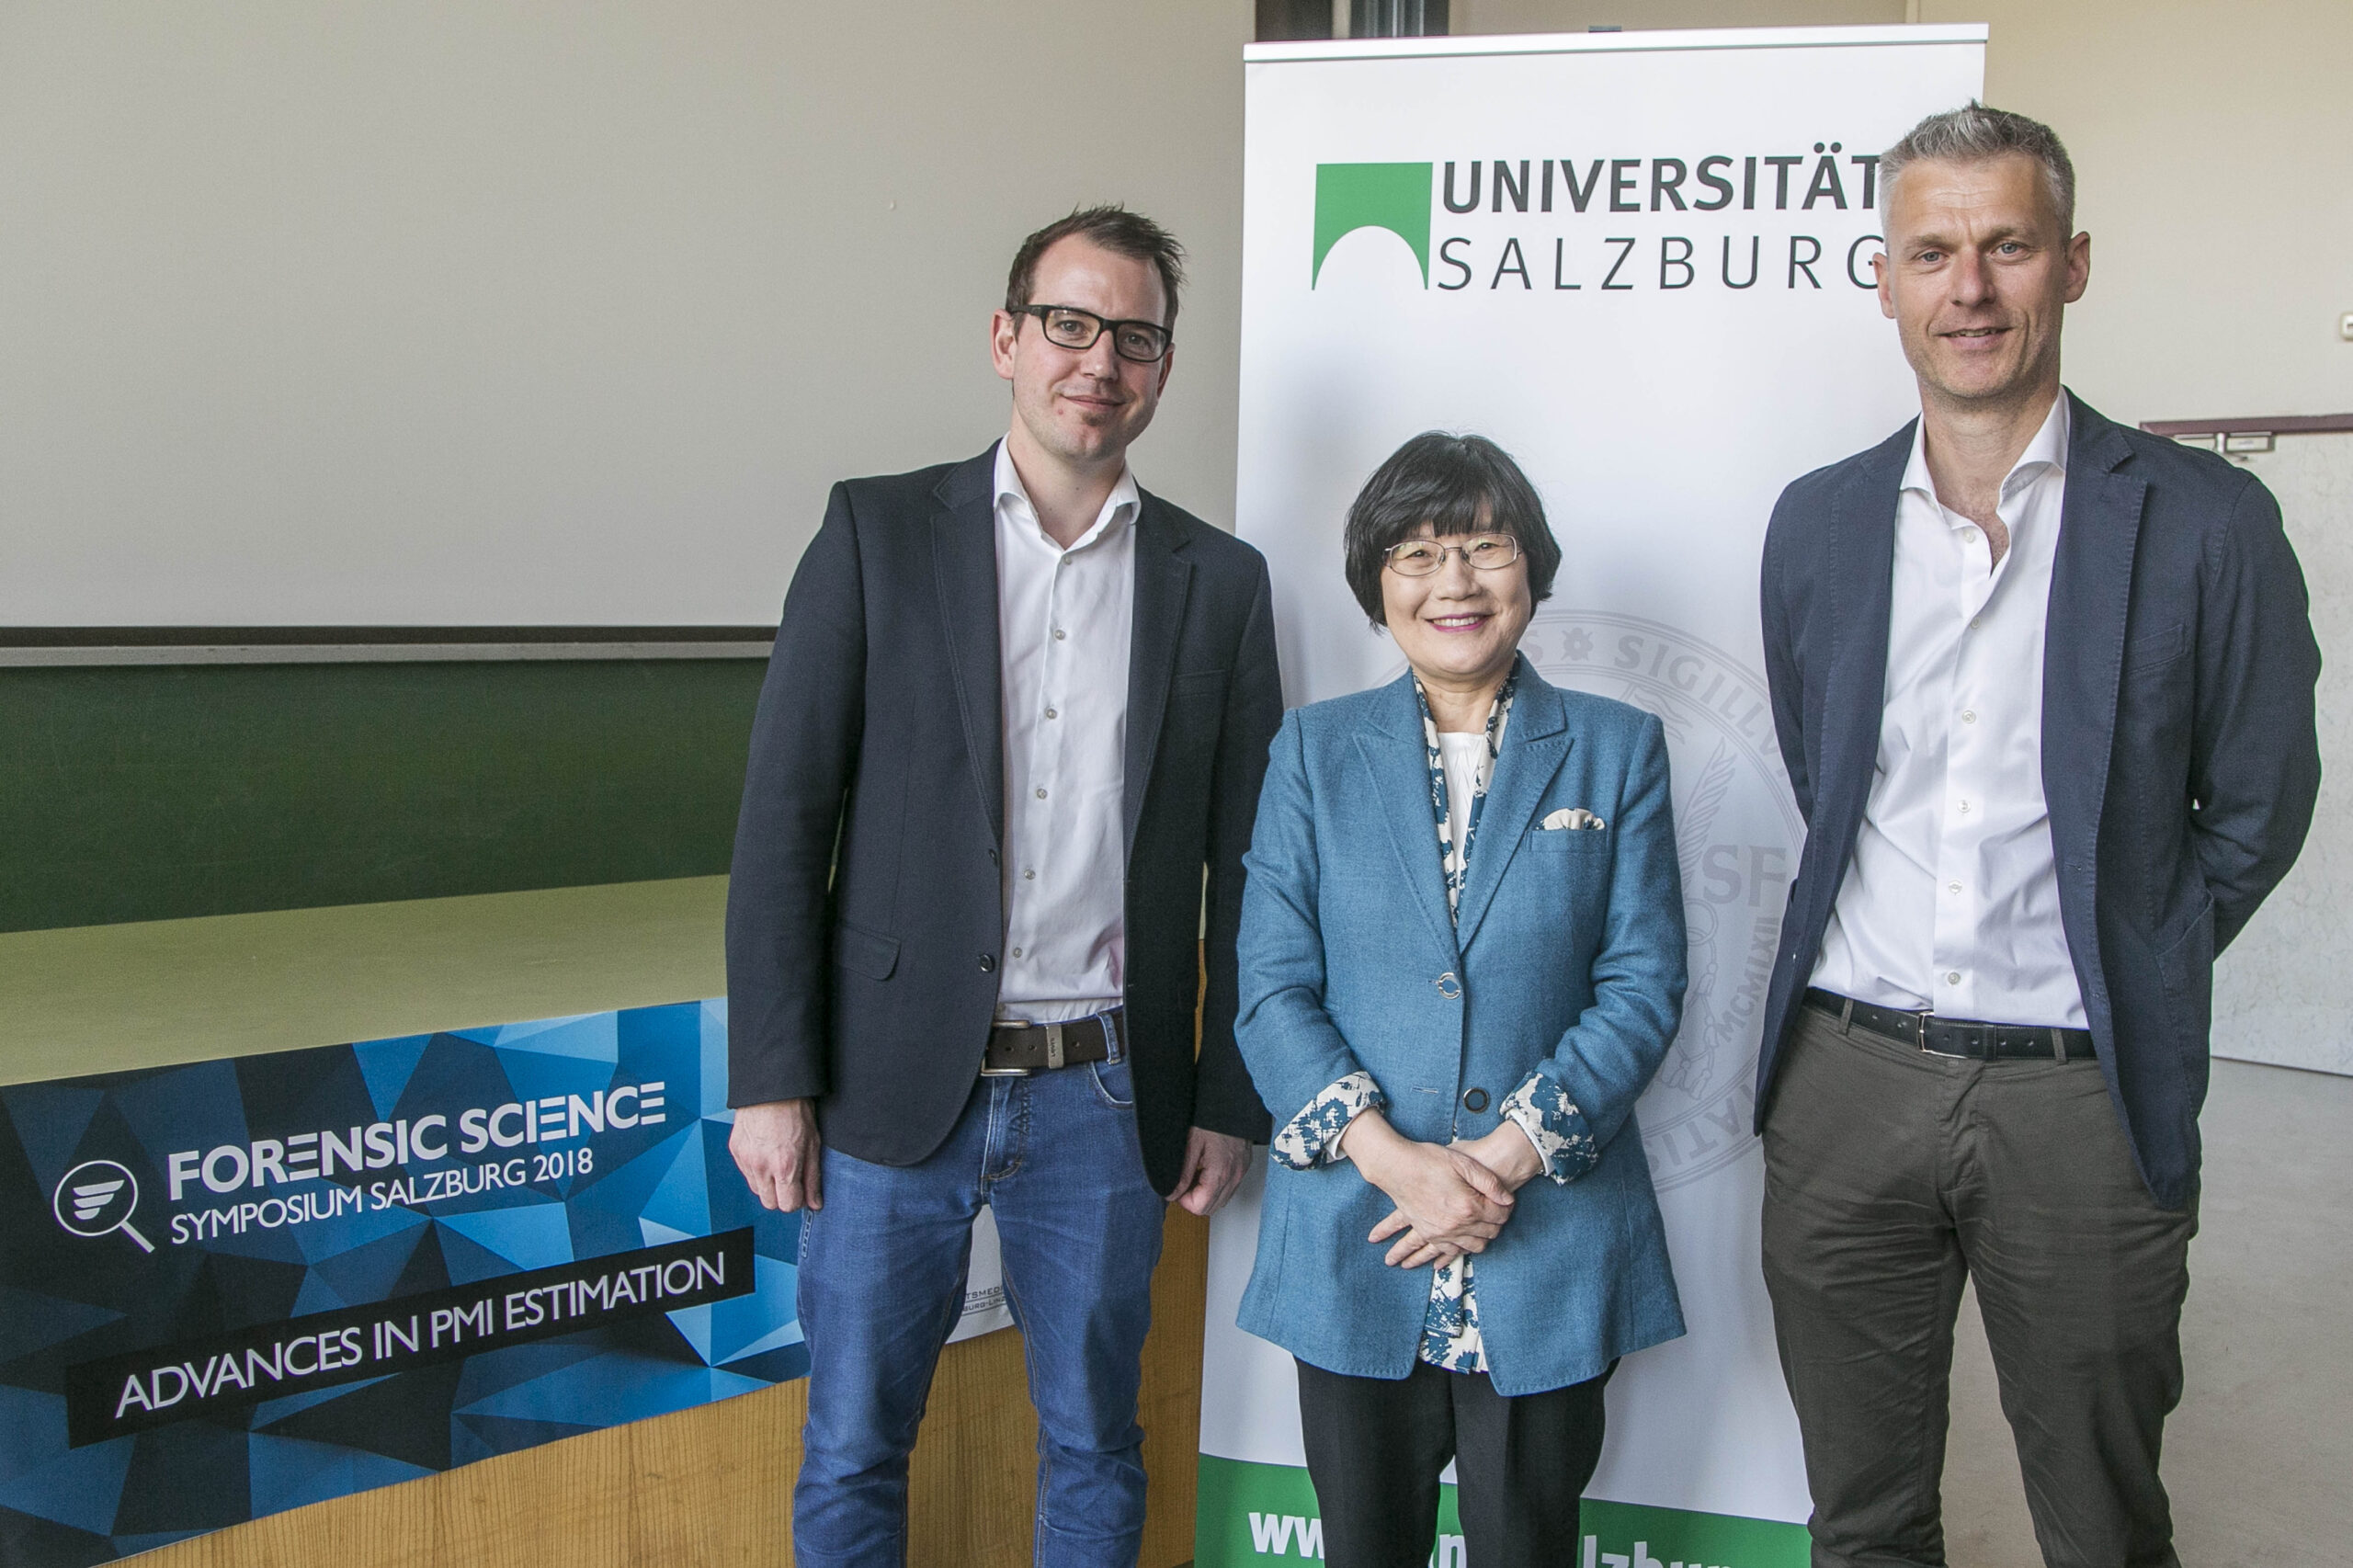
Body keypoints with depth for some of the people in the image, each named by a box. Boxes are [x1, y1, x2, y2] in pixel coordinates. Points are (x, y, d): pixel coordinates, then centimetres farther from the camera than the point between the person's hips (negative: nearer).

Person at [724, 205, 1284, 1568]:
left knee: (1096, 1449, 15)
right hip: (897, 1089, -1)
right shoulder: (879, 534, 0)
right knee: (853, 1450, 11)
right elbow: (783, 818, -2)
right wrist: (772, 1081, -7)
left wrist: (1230, 1100, 6)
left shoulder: (1220, 580, 5)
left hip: (1103, 1099, 2)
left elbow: (1243, 865, 7)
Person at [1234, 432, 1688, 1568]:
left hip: (1548, 1243, 0)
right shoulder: (1315, 749, 5)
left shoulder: (1617, 748, 4)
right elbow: (1272, 987, -2)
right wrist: (1394, 1159, -15)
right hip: (1351, 1245, 1)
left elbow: (1644, 986, -2)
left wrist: (1506, 1156, -13)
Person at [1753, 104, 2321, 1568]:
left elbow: (2256, 808, 4)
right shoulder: (1816, 522, 5)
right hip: (1845, 1078, 3)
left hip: (2080, 1099, -2)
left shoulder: (2206, 521, -5)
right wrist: (1876, 970, 12)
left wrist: (2124, 975, 7)